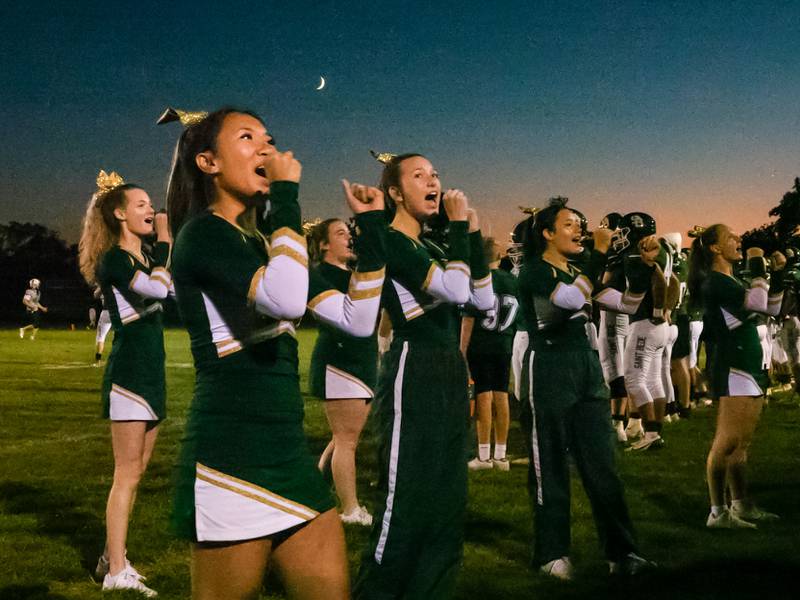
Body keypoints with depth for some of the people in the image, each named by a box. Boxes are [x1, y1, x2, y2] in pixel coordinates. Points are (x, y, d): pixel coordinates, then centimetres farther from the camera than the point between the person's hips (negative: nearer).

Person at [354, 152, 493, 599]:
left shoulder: (432, 248, 17)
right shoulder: (388, 242, -10)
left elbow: (484, 300, 10)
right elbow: (454, 289, -22)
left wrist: (473, 233, 6)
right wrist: (459, 224, -12)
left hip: (449, 377, 9)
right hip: (412, 378, -9)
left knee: (447, 503, 12)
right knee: (407, 504, -7)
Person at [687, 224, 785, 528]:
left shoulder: (732, 281, 18)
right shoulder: (715, 282, -12)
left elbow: (771, 308, 21)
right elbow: (758, 302, -24)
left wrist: (777, 273, 11)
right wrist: (757, 265, -12)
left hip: (748, 369, 10)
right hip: (733, 370, -10)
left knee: (740, 444, 13)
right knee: (727, 444, -10)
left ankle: (741, 505, 19)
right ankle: (718, 512, -9)